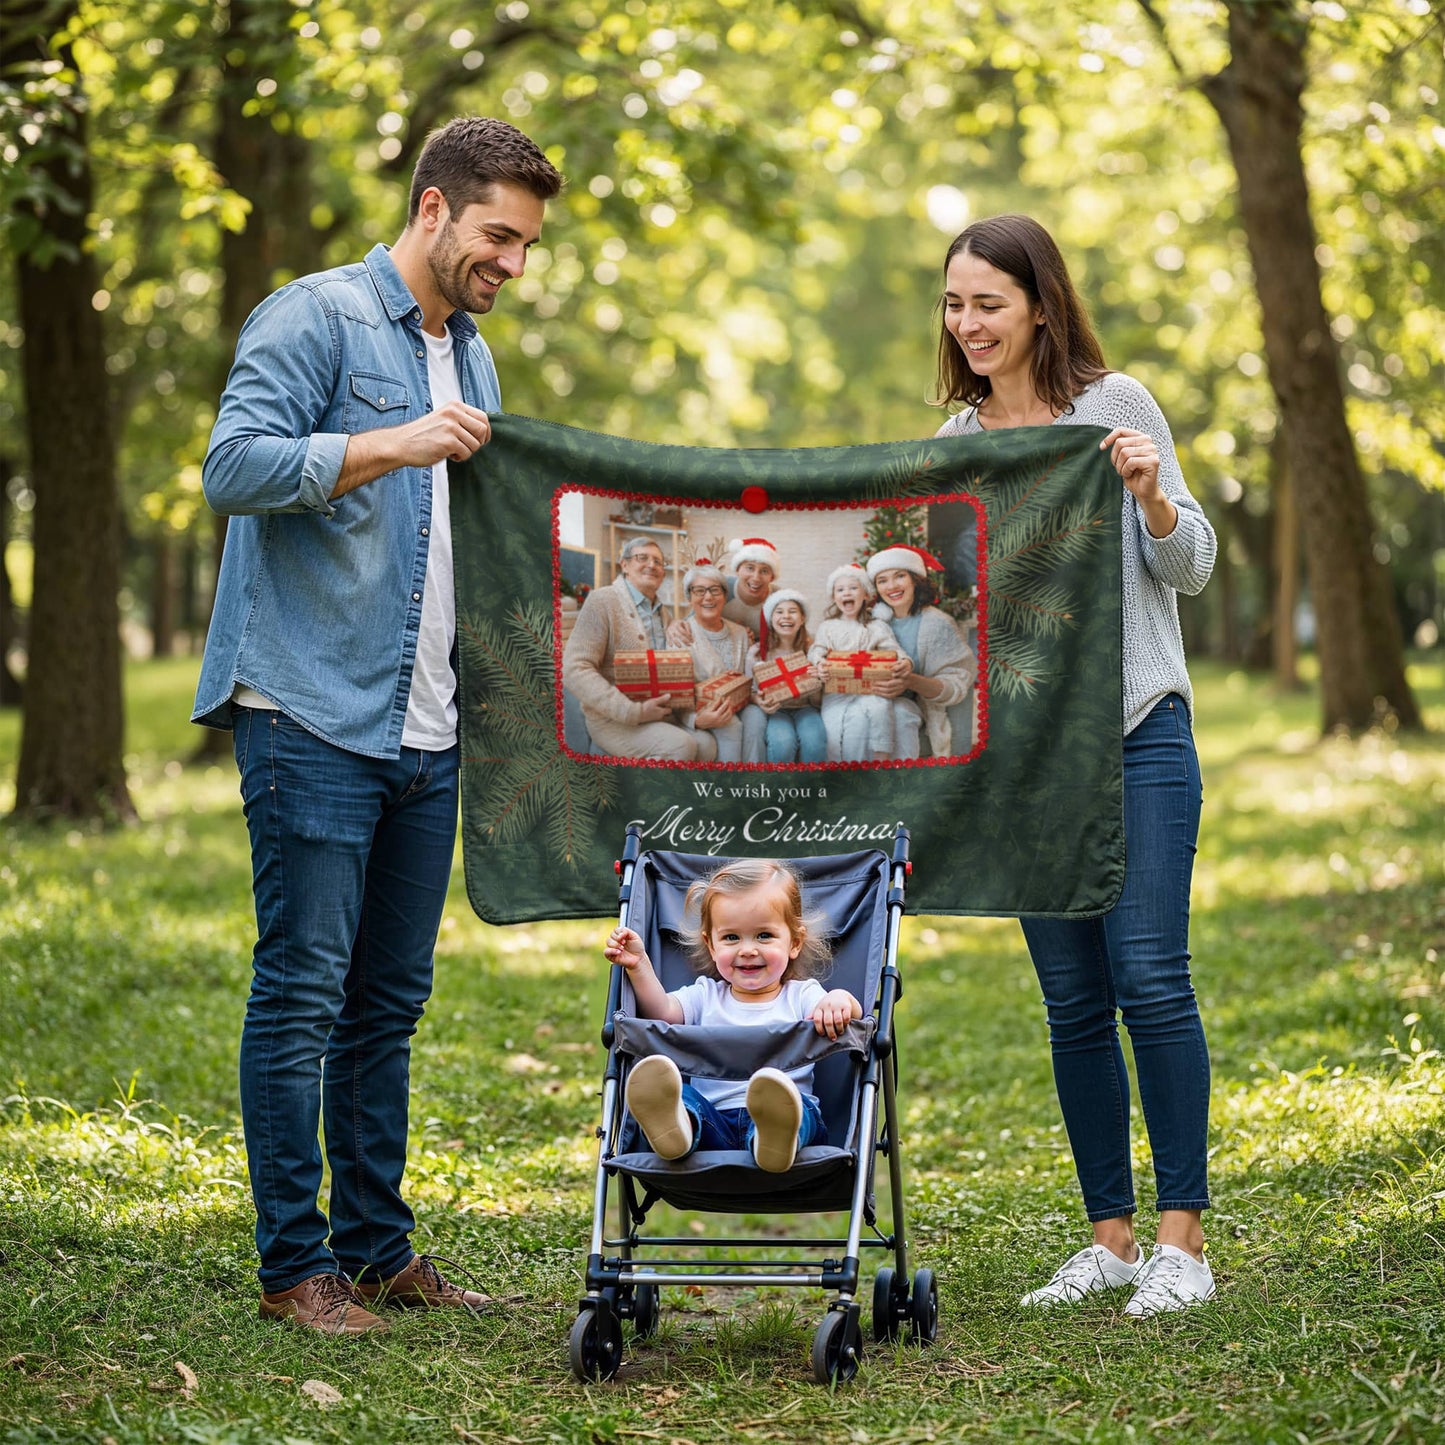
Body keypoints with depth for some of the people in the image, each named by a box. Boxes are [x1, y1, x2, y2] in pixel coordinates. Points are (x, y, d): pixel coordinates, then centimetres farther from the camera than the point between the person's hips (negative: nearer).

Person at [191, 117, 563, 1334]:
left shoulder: (473, 358, 20)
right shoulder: (316, 318, -5)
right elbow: (233, 468, -16)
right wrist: (390, 444, -22)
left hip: (425, 732, 8)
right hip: (313, 719, -8)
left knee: (390, 1001, 11)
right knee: (303, 992, -5)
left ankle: (377, 1246, 19)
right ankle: (294, 1264, 2)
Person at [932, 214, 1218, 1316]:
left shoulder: (1114, 405, -1)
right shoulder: (954, 443, 12)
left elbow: (1192, 568, -2)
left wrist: (1150, 493, -19)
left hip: (1139, 731, -4)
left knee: (1150, 978, -10)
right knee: (1073, 999, 5)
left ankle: (1182, 1239, -3)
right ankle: (1111, 1237, 13)